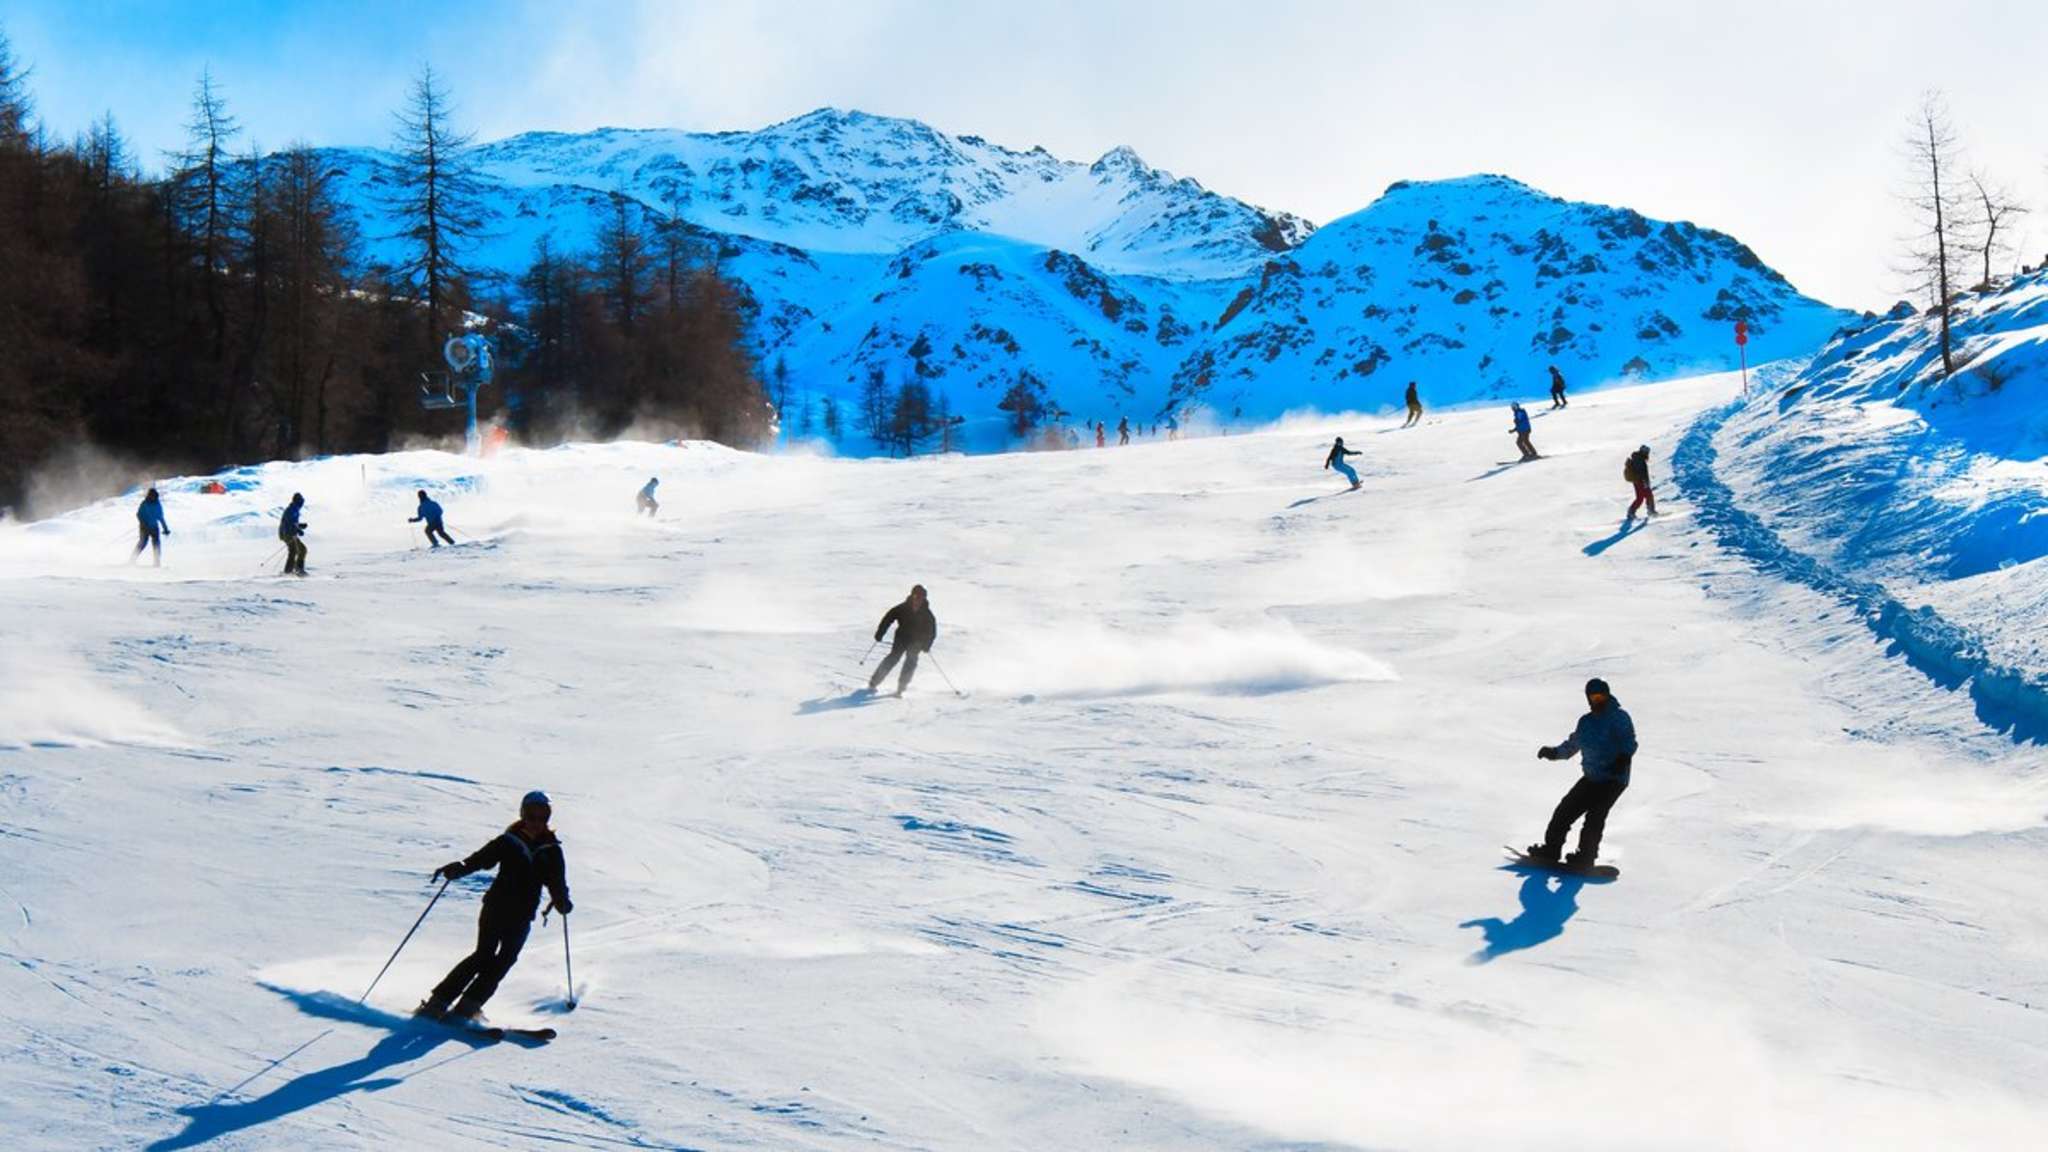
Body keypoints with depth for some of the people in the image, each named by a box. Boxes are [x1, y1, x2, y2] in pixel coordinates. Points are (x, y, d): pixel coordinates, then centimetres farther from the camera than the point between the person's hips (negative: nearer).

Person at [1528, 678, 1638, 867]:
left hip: (1613, 779, -7)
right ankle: (1551, 848, 14)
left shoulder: (1619, 717, -7)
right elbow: (1572, 745, 22)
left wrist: (1624, 757, -36)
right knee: (1566, 809, 4)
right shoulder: (1586, 722, 12)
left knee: (1595, 815, -19)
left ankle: (1585, 855, -15)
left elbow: (1629, 741, -17)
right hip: (1591, 777, 7)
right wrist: (1554, 752, 6)